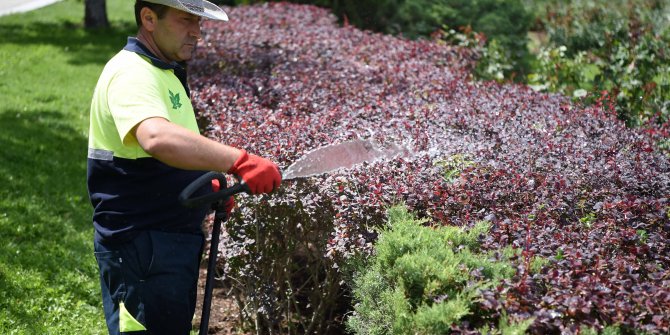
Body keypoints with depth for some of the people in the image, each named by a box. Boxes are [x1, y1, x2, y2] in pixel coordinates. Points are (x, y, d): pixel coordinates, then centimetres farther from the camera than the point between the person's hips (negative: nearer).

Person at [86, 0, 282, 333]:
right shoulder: (132, 73, -19)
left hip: (172, 240, 10)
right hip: (141, 247, -10)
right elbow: (157, 138, -41)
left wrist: (204, 186, 12)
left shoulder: (165, 72, 15)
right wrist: (238, 160, -46)